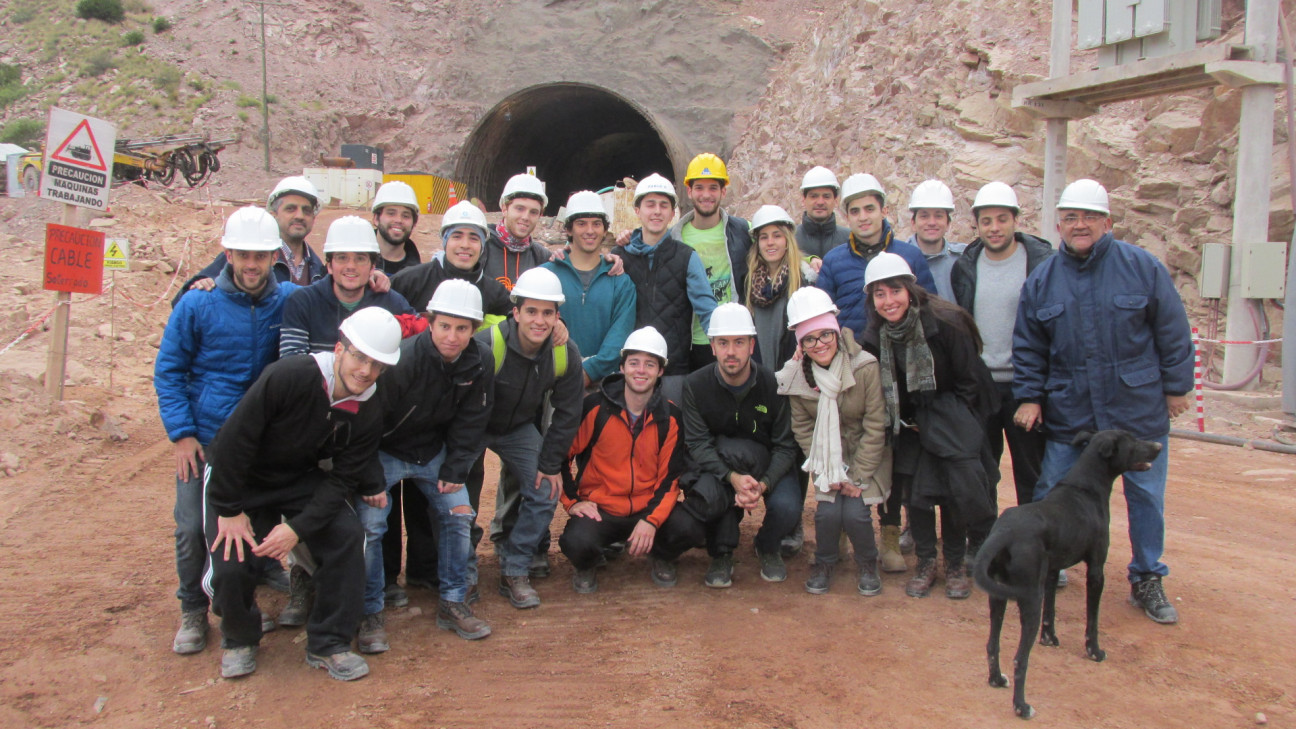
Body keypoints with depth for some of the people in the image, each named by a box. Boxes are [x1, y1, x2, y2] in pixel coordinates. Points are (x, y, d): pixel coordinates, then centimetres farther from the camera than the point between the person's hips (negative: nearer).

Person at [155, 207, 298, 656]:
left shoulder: (289, 301, -4)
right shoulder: (198, 304, -7)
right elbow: (168, 371, -1)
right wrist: (181, 433, -8)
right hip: (204, 439, -1)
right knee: (193, 527, -1)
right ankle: (193, 613, 20)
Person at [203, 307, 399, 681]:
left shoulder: (369, 413, -13)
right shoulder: (288, 376, -29)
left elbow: (342, 478, -11)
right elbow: (234, 440, -23)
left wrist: (299, 528, -24)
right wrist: (230, 510, -19)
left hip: (302, 480, 3)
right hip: (240, 479, -3)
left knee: (347, 536, -19)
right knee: (229, 565, -19)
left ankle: (329, 643, -3)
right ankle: (239, 638, 15)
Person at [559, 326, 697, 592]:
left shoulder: (670, 417, -1)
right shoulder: (595, 407, -8)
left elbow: (671, 477, -2)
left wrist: (652, 520, -16)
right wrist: (571, 500, -7)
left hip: (649, 508, 2)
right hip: (599, 508, -2)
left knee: (686, 530, -26)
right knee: (577, 542, -33)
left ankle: (662, 559, 12)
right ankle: (585, 567, 7)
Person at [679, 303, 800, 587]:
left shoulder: (773, 384, -13)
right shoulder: (695, 385, -11)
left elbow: (786, 446, -11)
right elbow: (698, 444, -17)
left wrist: (763, 484, -29)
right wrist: (733, 477, -34)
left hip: (769, 467, 0)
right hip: (717, 468, 1)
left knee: (787, 509, -32)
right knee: (703, 498, -34)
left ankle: (767, 547, 4)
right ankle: (722, 554, -2)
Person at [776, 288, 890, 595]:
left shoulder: (866, 368, -19)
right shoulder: (796, 377, -10)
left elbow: (875, 427, -15)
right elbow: (803, 430, -4)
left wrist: (856, 477, -16)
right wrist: (828, 475, -13)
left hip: (868, 458, -2)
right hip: (828, 460, 2)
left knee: (854, 513, -19)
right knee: (827, 512, -18)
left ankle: (868, 564, 13)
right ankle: (824, 563, 13)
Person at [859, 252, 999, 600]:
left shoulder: (945, 323, -19)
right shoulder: (875, 337, -6)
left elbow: (970, 380, -12)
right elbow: (883, 390, 6)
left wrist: (950, 422, -10)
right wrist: (911, 423, -5)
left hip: (953, 420, -3)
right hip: (912, 424, 4)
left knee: (960, 489, -12)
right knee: (917, 491, -3)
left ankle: (956, 564, 8)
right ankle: (925, 562, 14)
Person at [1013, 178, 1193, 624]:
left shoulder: (1142, 267, -4)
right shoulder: (1041, 281, 2)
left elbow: (1172, 332, 1)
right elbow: (1028, 347, 8)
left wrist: (1176, 387, 2)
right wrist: (1029, 396, 2)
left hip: (1139, 410, -1)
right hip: (1068, 415, 1)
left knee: (1146, 497, 10)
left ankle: (1147, 580, 27)